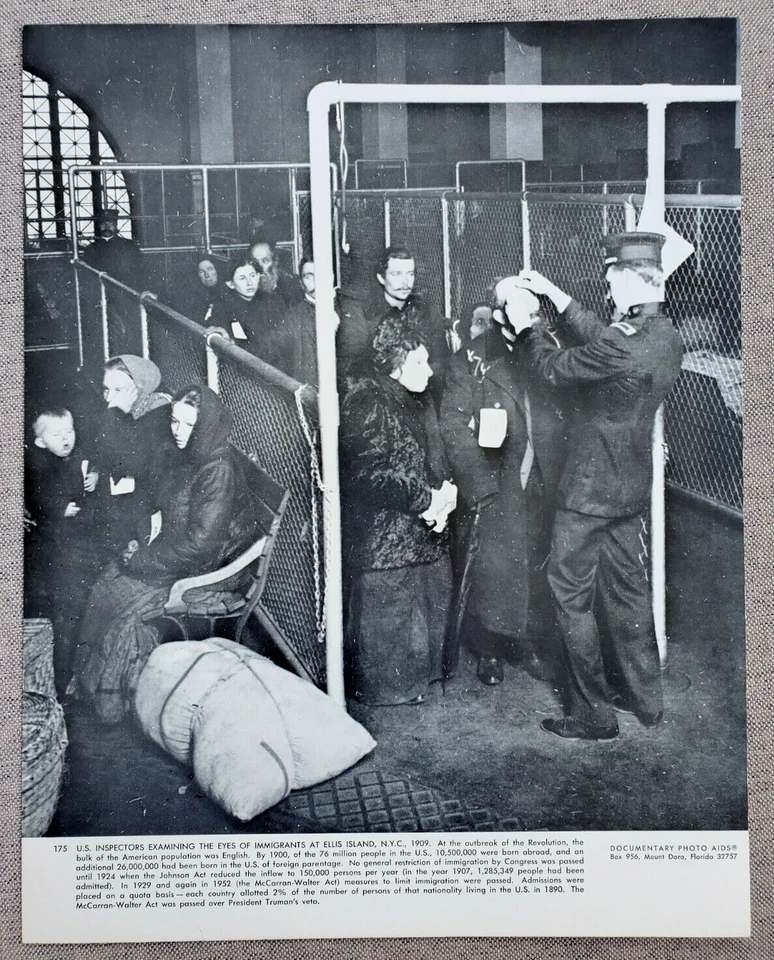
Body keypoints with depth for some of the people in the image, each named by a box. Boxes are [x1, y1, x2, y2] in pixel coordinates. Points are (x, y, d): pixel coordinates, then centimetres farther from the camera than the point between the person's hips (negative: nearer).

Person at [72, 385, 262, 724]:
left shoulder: (219, 468, -25)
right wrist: (143, 540, -2)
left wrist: (143, 561, -19)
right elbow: (163, 511, 18)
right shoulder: (181, 455, 3)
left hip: (208, 566, -9)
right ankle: (89, 681, 8)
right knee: (104, 587, -4)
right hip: (173, 548, 9)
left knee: (125, 605, -16)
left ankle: (112, 701, 4)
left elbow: (200, 540, -27)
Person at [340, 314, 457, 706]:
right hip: (383, 537, -9)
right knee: (385, 613, 1)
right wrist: (427, 500, -18)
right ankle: (385, 688, 19)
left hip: (424, 530, 9)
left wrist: (444, 492, -3)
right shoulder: (366, 402, -18)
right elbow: (371, 474, -24)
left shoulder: (418, 399, 12)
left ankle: (418, 675, 35)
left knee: (431, 598, 17)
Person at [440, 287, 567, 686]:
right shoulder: (472, 360, -4)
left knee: (538, 570, 10)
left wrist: (557, 480, -3)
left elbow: (566, 421, 9)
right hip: (493, 488, -3)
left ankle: (534, 645, 29)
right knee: (490, 571, 2)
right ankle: (488, 651, 22)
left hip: (540, 488, 3)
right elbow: (454, 426, -9)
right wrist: (480, 486, -15)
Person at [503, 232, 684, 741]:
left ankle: (593, 715, 12)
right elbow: (598, 336, 14)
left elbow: (555, 367, -13)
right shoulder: (668, 337, 1)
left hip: (591, 490, -8)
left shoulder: (623, 344, -26)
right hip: (634, 488, 9)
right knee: (627, 584, 19)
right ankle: (644, 696, 32)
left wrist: (521, 321, 2)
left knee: (572, 593, 4)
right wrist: (551, 292, 17)